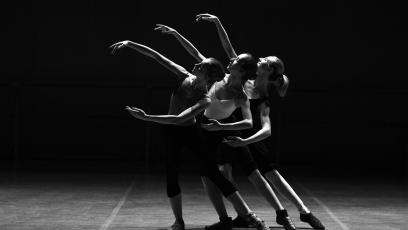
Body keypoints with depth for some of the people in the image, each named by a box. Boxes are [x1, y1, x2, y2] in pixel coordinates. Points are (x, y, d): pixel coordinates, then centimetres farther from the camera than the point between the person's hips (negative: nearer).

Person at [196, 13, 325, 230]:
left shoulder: (264, 103, -25)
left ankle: (304, 211, 7)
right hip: (229, 133, 4)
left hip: (251, 138, -4)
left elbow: (267, 130, -40)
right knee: (224, 170, -15)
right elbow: (229, 49, -11)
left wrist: (244, 142, -56)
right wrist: (217, 22, -15)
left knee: (271, 174, -3)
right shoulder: (245, 81, -13)